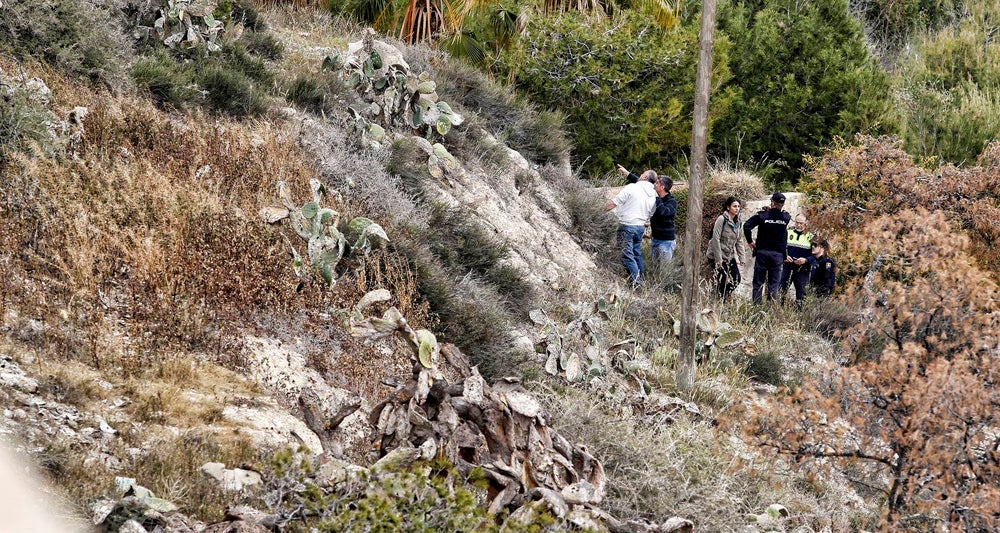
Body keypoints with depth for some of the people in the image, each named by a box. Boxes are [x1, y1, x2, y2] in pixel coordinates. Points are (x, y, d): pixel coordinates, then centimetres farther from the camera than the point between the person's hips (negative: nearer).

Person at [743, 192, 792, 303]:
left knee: (758, 283, 5)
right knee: (774, 284, 6)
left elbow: (746, 226, -16)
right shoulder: (786, 217, -3)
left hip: (762, 252, -1)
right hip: (777, 254, 1)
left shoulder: (762, 215, -8)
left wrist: (750, 241, -4)